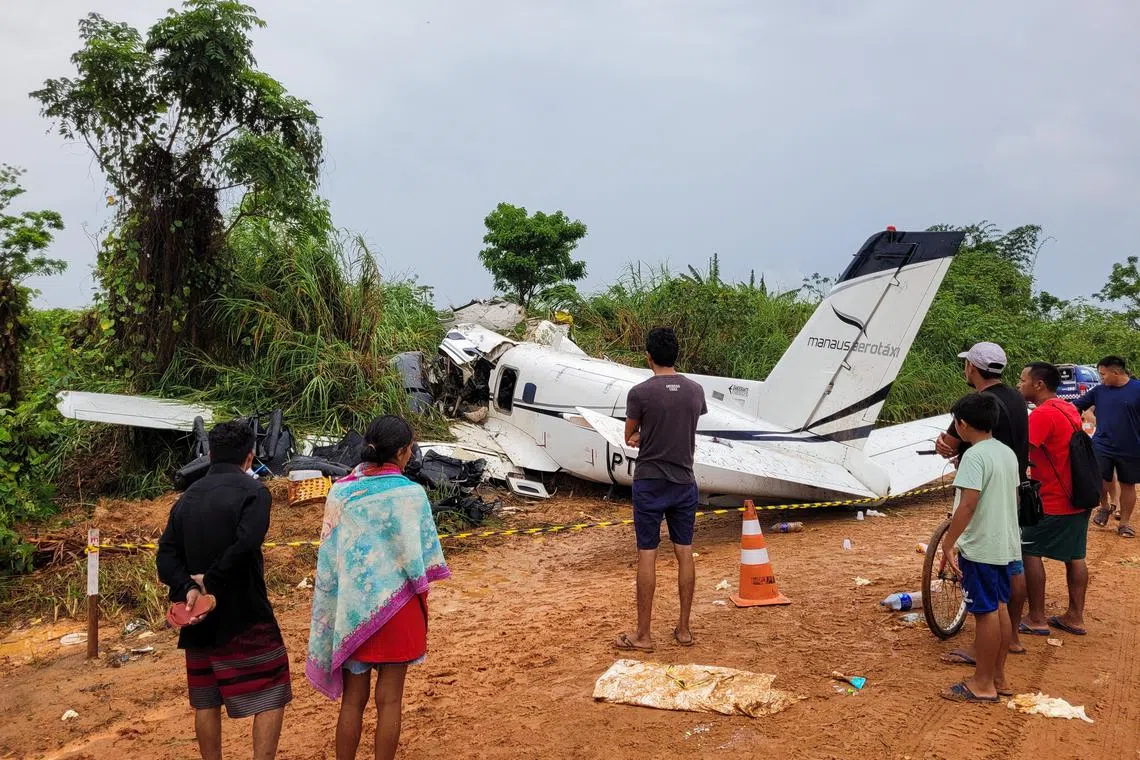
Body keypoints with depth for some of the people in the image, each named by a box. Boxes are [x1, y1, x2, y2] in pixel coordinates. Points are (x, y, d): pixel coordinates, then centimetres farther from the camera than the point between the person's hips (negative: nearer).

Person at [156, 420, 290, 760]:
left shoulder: (187, 497, 9)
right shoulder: (251, 490, -11)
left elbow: (167, 556, 0)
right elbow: (244, 546, -25)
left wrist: (188, 588, -13)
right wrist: (211, 580, -14)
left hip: (200, 619, 6)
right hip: (245, 617, -6)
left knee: (207, 701, 16)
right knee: (270, 697, 3)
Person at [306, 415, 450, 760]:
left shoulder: (341, 491, -4)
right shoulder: (409, 494, -14)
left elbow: (328, 557, 0)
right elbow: (418, 562, -9)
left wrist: (335, 615, 10)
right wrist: (422, 613, 4)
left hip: (351, 610, 3)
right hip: (395, 608, -3)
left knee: (352, 699, 15)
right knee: (389, 700, 9)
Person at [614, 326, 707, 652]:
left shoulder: (640, 393, -13)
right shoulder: (696, 391, 1)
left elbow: (629, 437, -1)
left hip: (650, 482, -4)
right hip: (685, 482, 4)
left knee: (647, 555, 1)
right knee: (684, 553, 10)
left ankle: (643, 634, 7)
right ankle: (684, 629, 18)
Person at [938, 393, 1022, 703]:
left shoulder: (974, 456, -19)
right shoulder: (1008, 453, 9)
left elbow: (967, 505, -25)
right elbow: (1013, 497, 16)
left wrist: (947, 543, -20)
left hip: (979, 547, -9)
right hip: (1005, 544, 9)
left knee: (985, 613, -1)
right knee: (1000, 609, 15)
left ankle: (983, 684, 8)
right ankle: (998, 677, 26)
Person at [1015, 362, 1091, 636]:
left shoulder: (1043, 413, -20)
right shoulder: (1068, 409, 10)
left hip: (1053, 502, -9)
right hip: (1078, 499, 9)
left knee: (1028, 552, 1)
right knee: (1074, 556, 14)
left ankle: (1037, 619, 6)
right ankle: (1075, 617, 21)